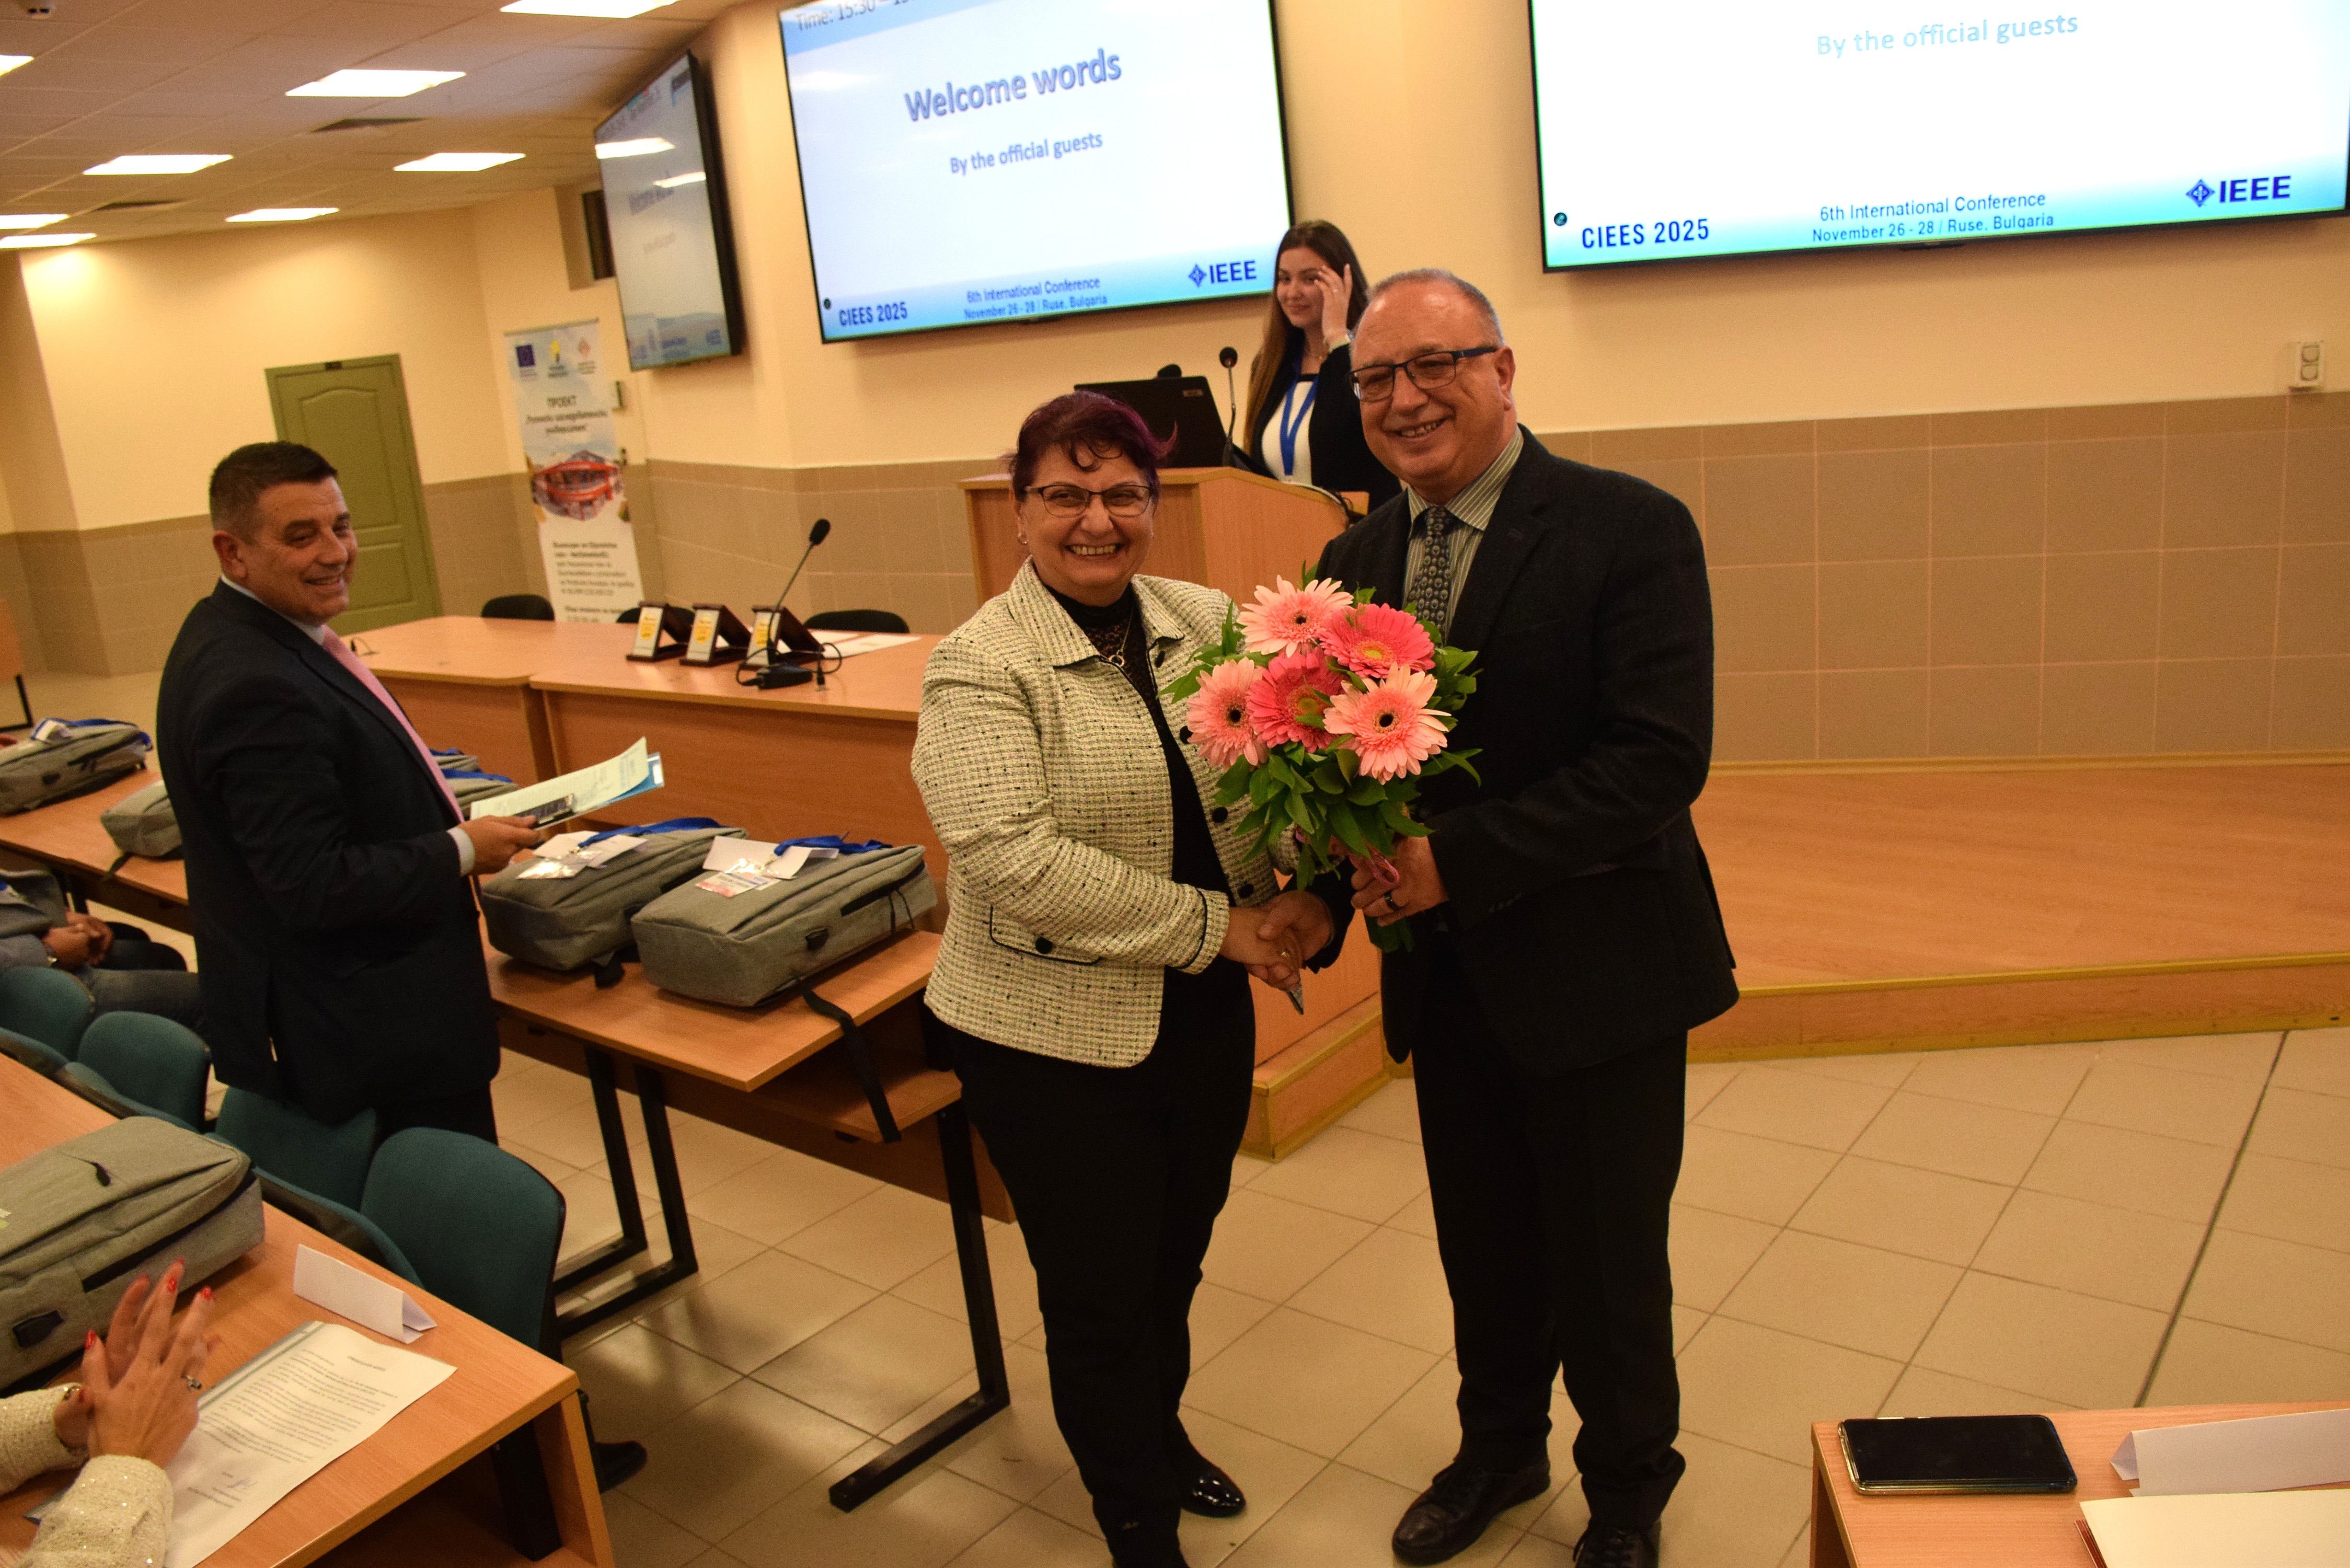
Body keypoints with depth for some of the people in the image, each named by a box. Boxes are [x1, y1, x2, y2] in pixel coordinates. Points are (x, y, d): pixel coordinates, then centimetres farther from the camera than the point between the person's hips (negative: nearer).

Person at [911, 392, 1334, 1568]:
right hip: (1055, 1037, -5)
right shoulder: (982, 666, -14)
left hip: (1205, 1016, 5)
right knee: (1101, 1294, 10)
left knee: (1175, 1261, 24)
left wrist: (1308, 897, -18)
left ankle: (1161, 1438, 51)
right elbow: (1015, 857, -25)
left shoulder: (1206, 623, 3)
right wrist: (1212, 926, -22)